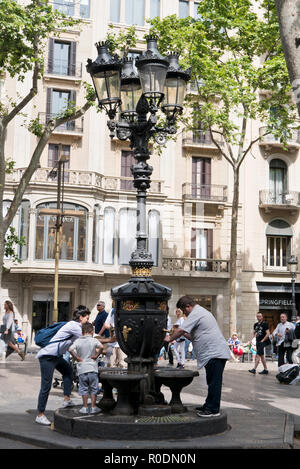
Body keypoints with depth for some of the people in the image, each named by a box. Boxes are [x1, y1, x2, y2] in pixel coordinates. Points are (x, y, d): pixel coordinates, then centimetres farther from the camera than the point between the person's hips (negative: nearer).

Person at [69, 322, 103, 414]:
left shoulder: (78, 341, 1)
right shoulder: (93, 340, -3)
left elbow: (70, 349, -13)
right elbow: (101, 347, -20)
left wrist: (76, 358, -3)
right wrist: (96, 355, -8)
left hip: (82, 369, 1)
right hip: (92, 368, -1)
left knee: (84, 389, 10)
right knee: (93, 389, 10)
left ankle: (85, 407, 13)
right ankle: (93, 407, 12)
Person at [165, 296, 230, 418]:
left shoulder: (195, 314, -9)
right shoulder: (202, 312, 24)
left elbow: (180, 330, -13)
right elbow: (195, 337, 27)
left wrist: (170, 338, 1)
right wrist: (185, 335, 16)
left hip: (215, 353, -11)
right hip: (214, 353, 11)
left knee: (214, 382, -7)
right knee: (212, 382, 15)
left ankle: (213, 409, -4)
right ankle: (209, 406, 23)